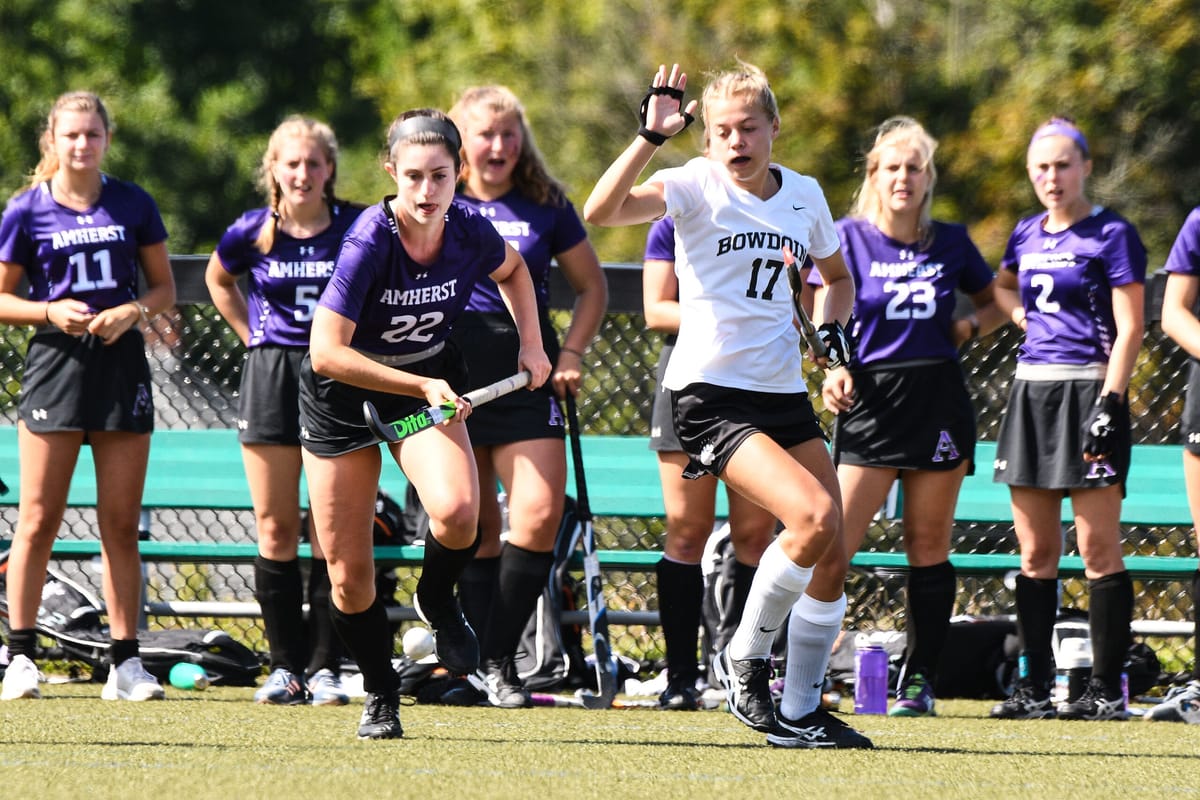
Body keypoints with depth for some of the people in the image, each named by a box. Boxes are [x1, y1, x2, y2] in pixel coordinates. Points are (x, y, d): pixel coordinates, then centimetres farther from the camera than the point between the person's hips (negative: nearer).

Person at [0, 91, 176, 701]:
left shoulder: (133, 205, 5)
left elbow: (165, 287, 11)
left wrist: (134, 311, -9)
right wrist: (52, 312, -13)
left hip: (121, 362, 2)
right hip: (55, 360, -2)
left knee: (121, 524, 3)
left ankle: (126, 664, 6)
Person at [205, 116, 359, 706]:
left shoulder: (357, 229, -4)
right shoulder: (252, 232, 2)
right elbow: (218, 280, 22)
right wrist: (252, 335, 12)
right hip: (271, 376, 2)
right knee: (275, 529, 1)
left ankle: (325, 668, 2)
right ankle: (285, 665, 7)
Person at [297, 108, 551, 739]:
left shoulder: (471, 233, -14)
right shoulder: (369, 242, -28)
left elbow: (512, 270, 13)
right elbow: (326, 352, -30)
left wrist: (531, 341, 3)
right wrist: (421, 385, -31)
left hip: (431, 383, 2)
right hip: (342, 395, -2)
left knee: (456, 512, -28)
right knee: (349, 576, -1)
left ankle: (437, 603, 4)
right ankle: (380, 693, 23)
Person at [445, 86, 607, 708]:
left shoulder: (546, 207, 8)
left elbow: (592, 287, 17)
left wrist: (571, 352, 3)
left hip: (528, 381, 1)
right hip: (452, 378, -1)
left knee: (540, 516, -13)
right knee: (475, 528, -1)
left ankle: (499, 658, -3)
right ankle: (479, 664, 5)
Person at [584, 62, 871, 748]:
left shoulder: (805, 194, 9)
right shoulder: (695, 186, -9)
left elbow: (838, 277, 27)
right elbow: (601, 211, -26)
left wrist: (833, 326, 7)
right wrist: (652, 137, -34)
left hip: (784, 391, 7)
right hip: (711, 394, -7)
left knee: (829, 539, 0)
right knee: (813, 517, -21)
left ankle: (804, 711, 15)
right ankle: (744, 664, -2)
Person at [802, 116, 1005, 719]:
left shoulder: (950, 244, 8)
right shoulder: (848, 238, 2)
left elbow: (995, 303, 22)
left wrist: (971, 326, 1)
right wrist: (833, 369, -15)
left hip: (939, 403, 2)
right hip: (870, 403, -2)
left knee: (929, 544, 4)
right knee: (832, 545, -12)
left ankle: (920, 681, 11)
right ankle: (800, 680, -6)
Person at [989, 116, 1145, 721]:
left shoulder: (1111, 235, -5)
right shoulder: (1027, 235, 14)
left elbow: (1129, 329, -10)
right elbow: (1001, 286, 37)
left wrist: (1109, 402, -18)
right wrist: (1020, 311, 16)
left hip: (1087, 389, -7)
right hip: (1030, 392, 7)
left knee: (1098, 547, -6)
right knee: (1035, 551, 7)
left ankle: (1107, 688, -4)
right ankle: (1033, 688, 10)